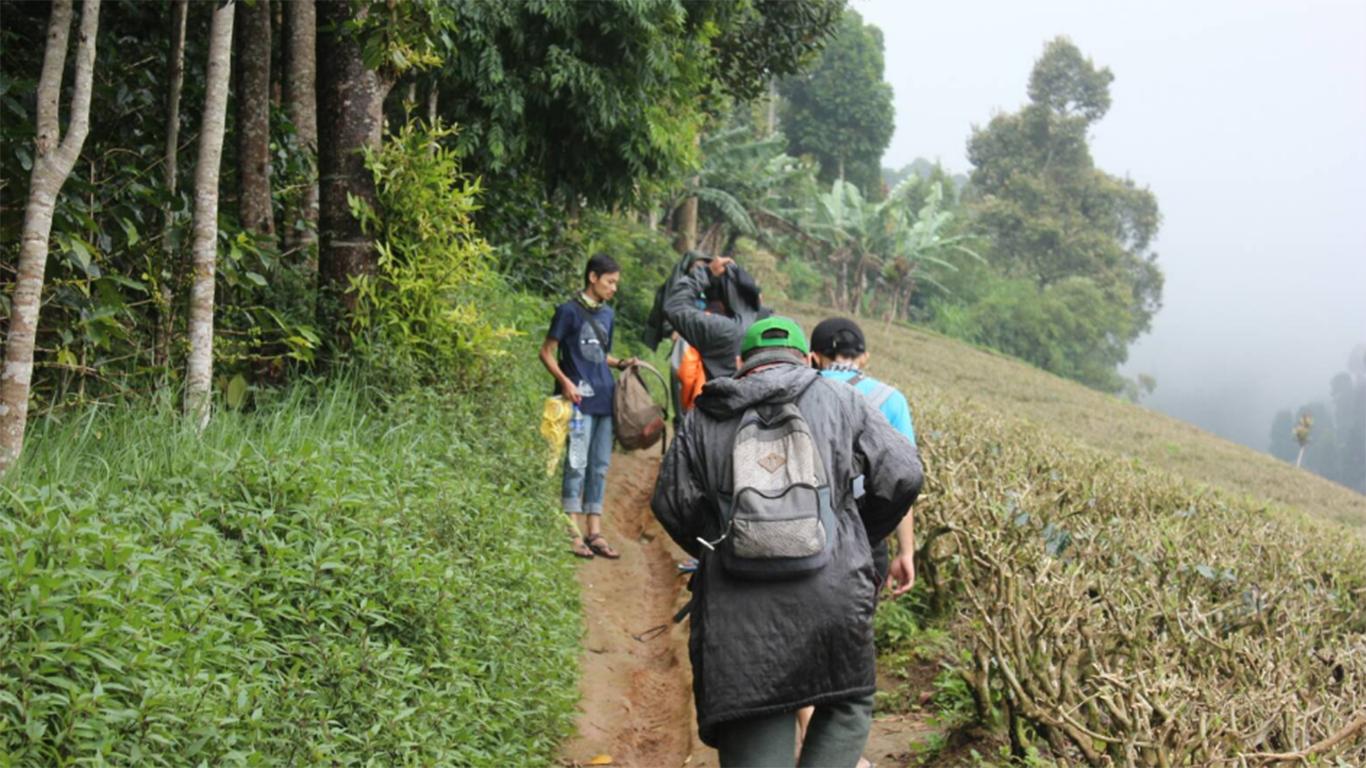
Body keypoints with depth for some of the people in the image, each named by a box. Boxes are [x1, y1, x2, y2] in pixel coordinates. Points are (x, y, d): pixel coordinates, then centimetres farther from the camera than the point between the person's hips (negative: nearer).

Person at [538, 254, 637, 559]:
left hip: (604, 397, 7)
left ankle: (594, 533, 15)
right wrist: (564, 381, -19)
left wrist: (621, 363, 6)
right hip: (580, 398, -7)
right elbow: (547, 352, -5)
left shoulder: (606, 314, 16)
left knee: (600, 466, 9)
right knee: (577, 465, -6)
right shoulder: (569, 311, -4)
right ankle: (574, 533, 0)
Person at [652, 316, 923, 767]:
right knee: (847, 707, 22)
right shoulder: (841, 401, 9)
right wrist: (862, 539, 21)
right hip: (832, 593, -1)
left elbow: (672, 505, 10)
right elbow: (901, 476, 5)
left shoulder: (705, 419, 11)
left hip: (740, 611, 1)